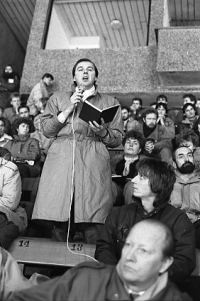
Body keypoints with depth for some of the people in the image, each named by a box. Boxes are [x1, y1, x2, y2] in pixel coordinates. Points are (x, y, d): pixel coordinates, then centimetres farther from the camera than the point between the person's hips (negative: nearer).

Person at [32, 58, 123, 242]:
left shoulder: (110, 102, 20)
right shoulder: (58, 98, 22)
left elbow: (118, 139, 14)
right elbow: (46, 130, 10)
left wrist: (102, 132, -6)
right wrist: (68, 110, 1)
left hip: (94, 159, 0)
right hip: (60, 158, 1)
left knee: (91, 215, -11)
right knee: (56, 212, -9)